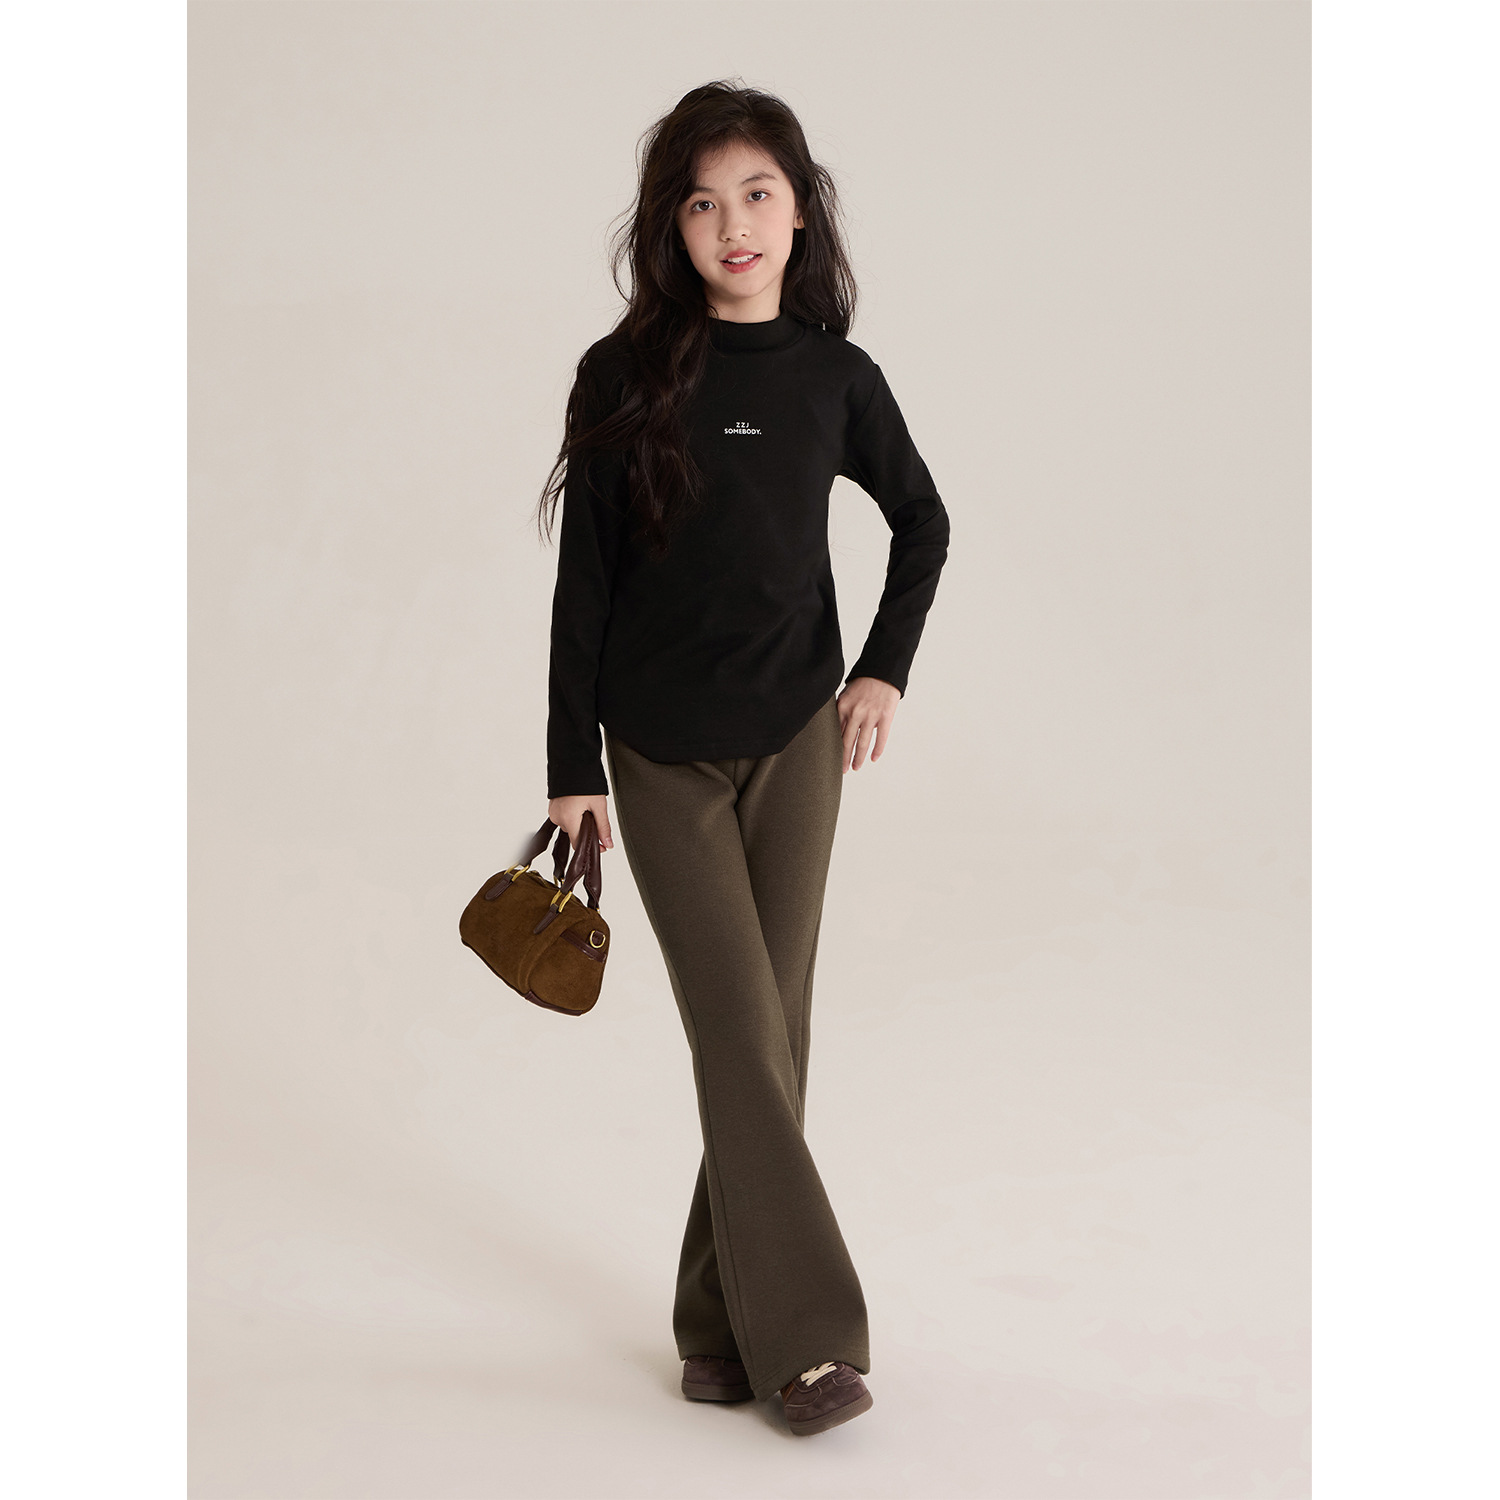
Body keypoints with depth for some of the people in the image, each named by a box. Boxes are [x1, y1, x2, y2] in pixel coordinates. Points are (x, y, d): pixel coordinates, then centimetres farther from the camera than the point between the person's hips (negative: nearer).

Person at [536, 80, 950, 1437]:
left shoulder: (836, 378, 2)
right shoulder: (625, 377, -3)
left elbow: (924, 524, 18)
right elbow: (584, 579, -1)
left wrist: (887, 669, 7)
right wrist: (572, 766, -2)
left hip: (795, 739, 2)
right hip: (659, 751, -2)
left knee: (774, 1034, 4)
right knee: (741, 1037, -6)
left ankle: (724, 1322, 17)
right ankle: (808, 1334, 1)